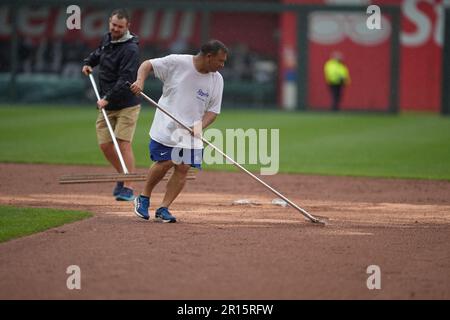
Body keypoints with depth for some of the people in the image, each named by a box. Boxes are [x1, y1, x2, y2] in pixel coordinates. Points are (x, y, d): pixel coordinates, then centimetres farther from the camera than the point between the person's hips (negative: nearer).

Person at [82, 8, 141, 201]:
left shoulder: (130, 49, -19)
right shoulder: (107, 39, 7)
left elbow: (125, 80, -26)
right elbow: (98, 53, 31)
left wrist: (108, 98, -32)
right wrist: (88, 62, 12)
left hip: (126, 105, -8)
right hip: (107, 105, 8)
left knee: (123, 143, -15)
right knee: (105, 144, 6)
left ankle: (128, 188, -16)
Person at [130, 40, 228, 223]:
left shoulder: (217, 79, 0)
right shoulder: (177, 63, -11)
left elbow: (213, 110, 3)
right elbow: (148, 64, -2)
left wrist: (200, 126, -15)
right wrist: (140, 81, -22)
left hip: (191, 132, 3)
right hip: (167, 126, -3)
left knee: (183, 168, -7)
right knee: (165, 163, -10)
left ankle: (163, 208, 0)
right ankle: (143, 198, 14)